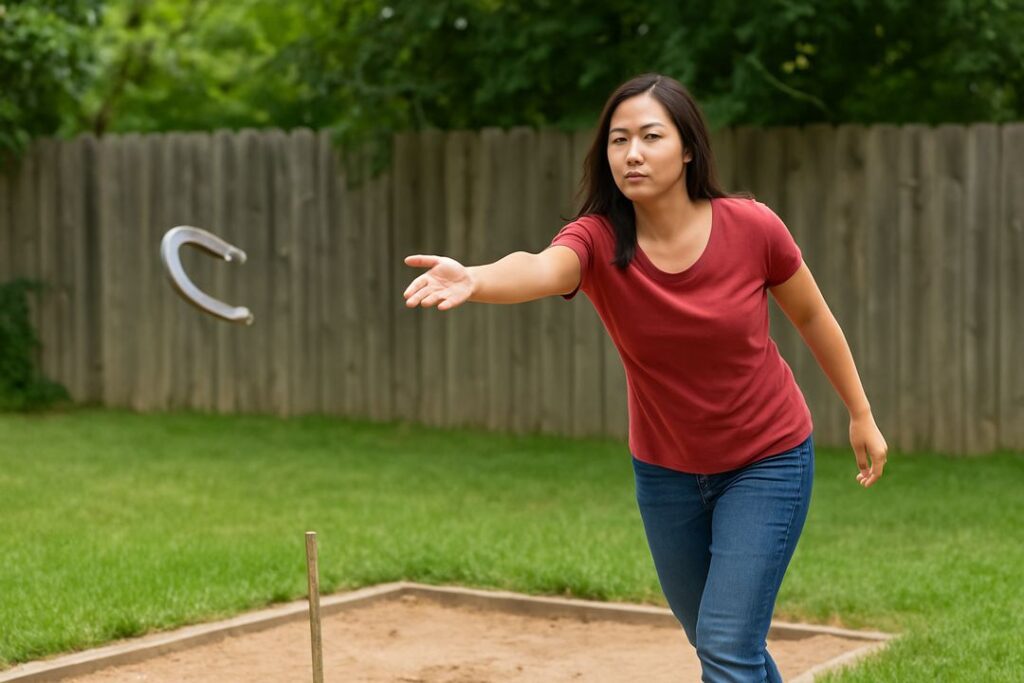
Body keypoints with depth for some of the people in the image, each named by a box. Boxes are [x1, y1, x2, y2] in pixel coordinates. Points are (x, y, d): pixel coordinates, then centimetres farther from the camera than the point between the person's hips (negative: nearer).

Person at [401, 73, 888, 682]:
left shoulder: (751, 226, -19)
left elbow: (813, 317, -1)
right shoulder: (598, 242, -19)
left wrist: (862, 415, 8)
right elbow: (540, 268, -44)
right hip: (666, 471, 3)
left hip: (767, 461, -3)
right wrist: (473, 279, -66)